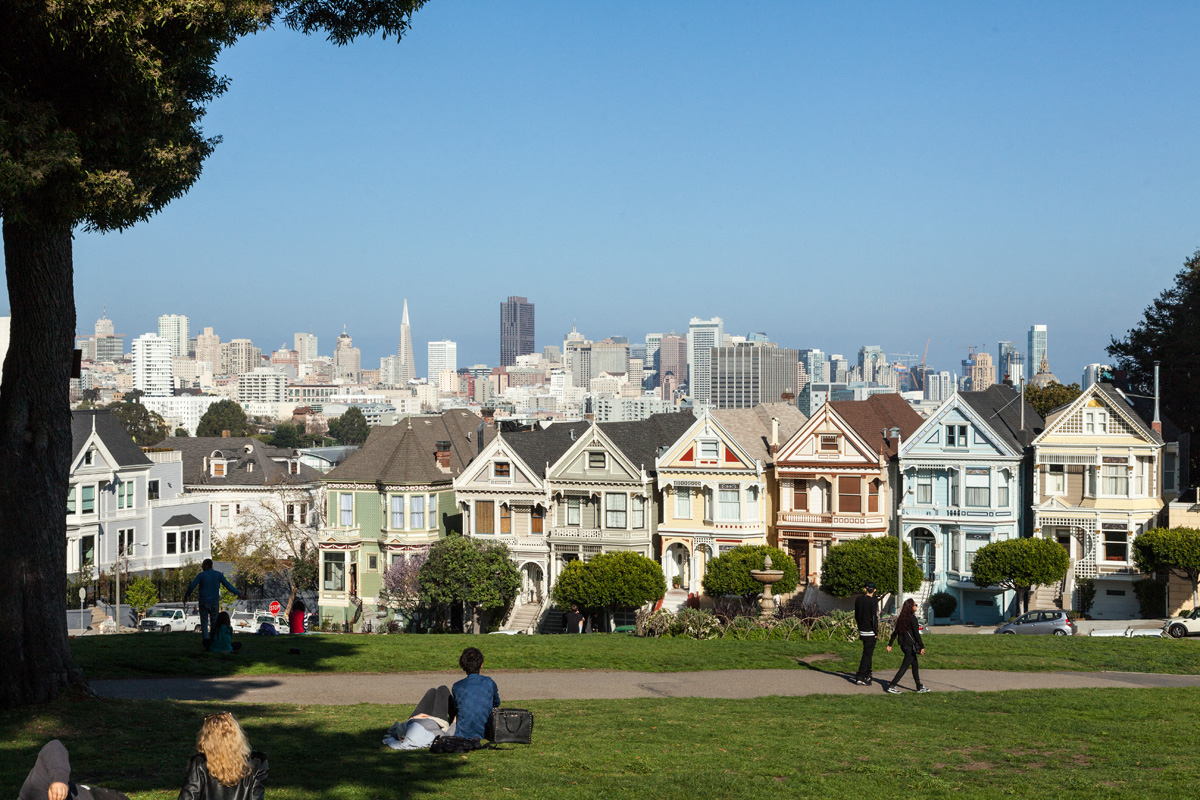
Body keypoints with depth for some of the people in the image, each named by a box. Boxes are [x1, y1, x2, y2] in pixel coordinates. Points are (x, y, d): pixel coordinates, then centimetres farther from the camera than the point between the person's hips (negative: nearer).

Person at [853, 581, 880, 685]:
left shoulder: (858, 599, 6)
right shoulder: (873, 601, -15)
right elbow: (874, 618, -17)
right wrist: (876, 632, -8)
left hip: (862, 630, 7)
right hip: (870, 632, -7)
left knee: (868, 653, 18)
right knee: (867, 654, -2)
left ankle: (867, 675, 23)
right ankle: (860, 678, -3)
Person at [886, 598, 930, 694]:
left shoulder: (901, 618, 7)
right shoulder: (912, 618, -15)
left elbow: (895, 632, 10)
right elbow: (916, 634, -17)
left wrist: (890, 644, 14)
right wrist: (922, 646, -14)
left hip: (904, 645, 8)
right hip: (910, 645, -8)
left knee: (915, 665, 18)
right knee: (904, 667, -4)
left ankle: (919, 686, 25)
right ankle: (891, 686, -7)